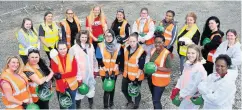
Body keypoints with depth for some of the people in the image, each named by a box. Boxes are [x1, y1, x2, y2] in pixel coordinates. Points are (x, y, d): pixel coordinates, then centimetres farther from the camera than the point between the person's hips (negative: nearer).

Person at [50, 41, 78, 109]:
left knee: (72, 106, 17)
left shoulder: (71, 57, -8)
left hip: (72, 86, 1)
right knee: (62, 106, 17)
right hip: (60, 87, 0)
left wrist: (62, 76, -24)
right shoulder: (54, 59, -12)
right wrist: (62, 90, -23)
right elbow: (56, 76, -17)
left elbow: (74, 72, -12)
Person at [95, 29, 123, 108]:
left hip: (114, 72, 3)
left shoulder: (118, 46, -2)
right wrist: (106, 71, -13)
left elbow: (118, 60, -3)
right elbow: (99, 60, -8)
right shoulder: (100, 46, -8)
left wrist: (113, 71, -11)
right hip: (104, 72, -2)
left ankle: (111, 102, 38)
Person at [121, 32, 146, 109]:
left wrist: (137, 78, -21)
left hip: (136, 76, -6)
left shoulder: (141, 51, -22)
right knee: (124, 89, 21)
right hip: (127, 74, 7)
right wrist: (124, 71, 15)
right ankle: (130, 102, 48)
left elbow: (141, 67, -21)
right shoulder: (126, 48, -3)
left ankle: (136, 105, 36)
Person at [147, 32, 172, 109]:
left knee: (156, 100, -5)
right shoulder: (153, 51, 2)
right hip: (151, 78, 7)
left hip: (160, 80, -7)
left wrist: (157, 68, -28)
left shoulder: (167, 54, -20)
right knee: (154, 98, 23)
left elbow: (169, 69, -20)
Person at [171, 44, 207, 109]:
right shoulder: (187, 64, 2)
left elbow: (194, 85, -21)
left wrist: (182, 94, -15)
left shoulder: (199, 68, -22)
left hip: (192, 98, -7)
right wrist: (176, 88, 1)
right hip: (184, 95, 7)